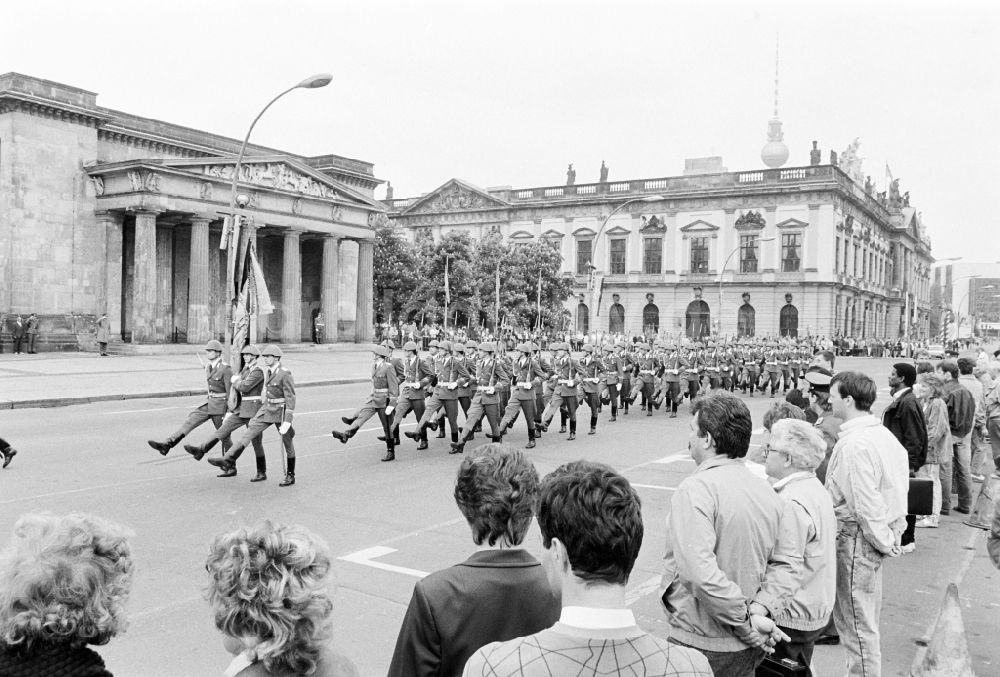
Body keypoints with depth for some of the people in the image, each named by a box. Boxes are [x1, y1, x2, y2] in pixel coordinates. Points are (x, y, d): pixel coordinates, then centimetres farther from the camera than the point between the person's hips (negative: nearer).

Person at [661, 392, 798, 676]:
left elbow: (700, 573, -28)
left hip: (703, 646, -7)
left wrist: (746, 622, -17)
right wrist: (759, 611, -7)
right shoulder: (768, 492, 3)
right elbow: (788, 562, 3)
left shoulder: (695, 490, -21)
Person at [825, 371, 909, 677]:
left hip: (856, 537, -10)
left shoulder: (854, 445, -23)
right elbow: (898, 481, 11)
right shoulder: (881, 433, 6)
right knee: (867, 618, 23)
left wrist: (883, 541, -13)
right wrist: (894, 529, 14)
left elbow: (865, 502, -24)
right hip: (879, 533, 10)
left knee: (856, 622, 3)